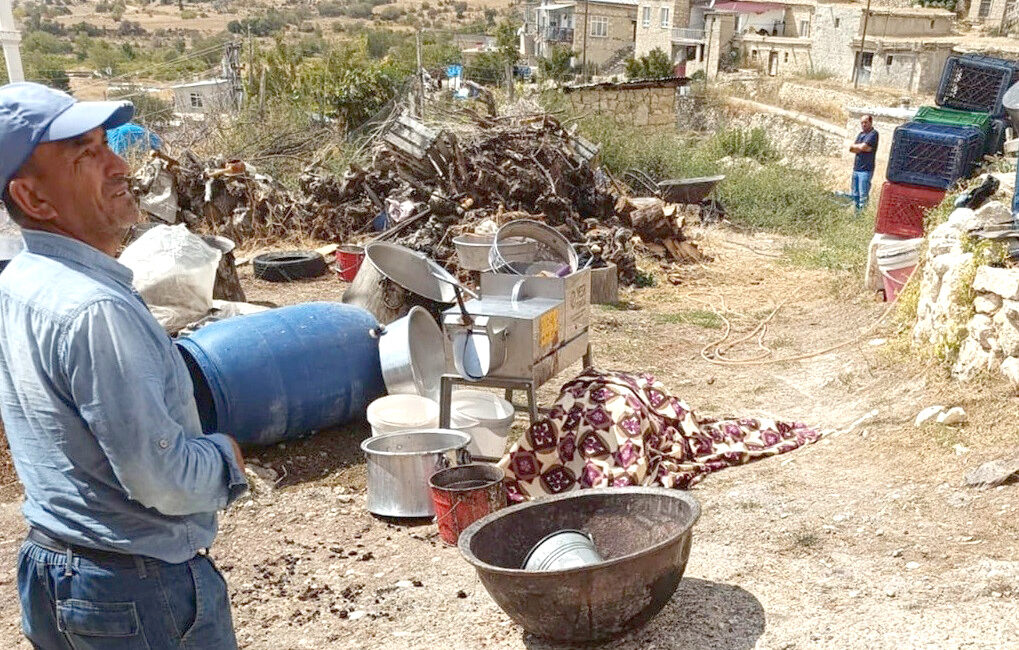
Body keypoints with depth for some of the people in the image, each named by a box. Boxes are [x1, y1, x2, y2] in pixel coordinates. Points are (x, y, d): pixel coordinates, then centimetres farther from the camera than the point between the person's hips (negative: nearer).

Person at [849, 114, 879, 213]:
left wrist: (855, 146, 2)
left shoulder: (873, 133, -6)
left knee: (863, 196, -11)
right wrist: (862, 148, -9)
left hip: (866, 170, -8)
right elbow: (851, 149, 8)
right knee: (855, 195, 12)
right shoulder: (861, 134, 17)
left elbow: (863, 146, -18)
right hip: (856, 168, 8)